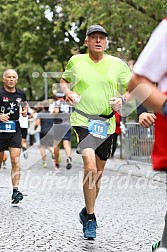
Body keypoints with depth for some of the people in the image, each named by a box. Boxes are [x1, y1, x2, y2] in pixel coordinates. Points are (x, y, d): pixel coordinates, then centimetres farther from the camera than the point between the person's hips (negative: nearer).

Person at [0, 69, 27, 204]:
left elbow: (25, 106, 26)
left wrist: (25, 112, 4)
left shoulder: (21, 94, 7)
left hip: (15, 130, 2)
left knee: (15, 160, -11)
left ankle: (15, 190, -14)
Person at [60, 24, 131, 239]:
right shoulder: (76, 61, 5)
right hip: (83, 120, -2)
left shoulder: (118, 64, 4)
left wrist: (123, 99, -9)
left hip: (106, 124, 3)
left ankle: (87, 212, 35)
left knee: (98, 173, 12)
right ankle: (90, 219, -10)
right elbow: (64, 81, 22)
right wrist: (68, 92, 1)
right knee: (90, 167, -22)